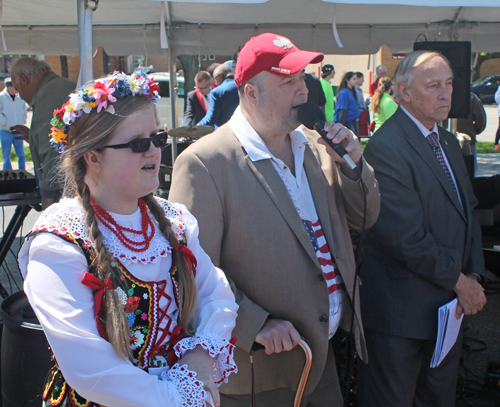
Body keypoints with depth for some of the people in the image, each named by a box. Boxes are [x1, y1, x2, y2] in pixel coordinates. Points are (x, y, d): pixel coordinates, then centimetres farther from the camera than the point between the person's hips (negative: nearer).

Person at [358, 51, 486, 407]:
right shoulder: (385, 147, -19)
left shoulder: (449, 142, 12)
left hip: (450, 308, 9)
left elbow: (468, 210, 13)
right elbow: (407, 238, -23)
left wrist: (473, 274, -2)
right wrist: (459, 281, -13)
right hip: (402, 309, -8)